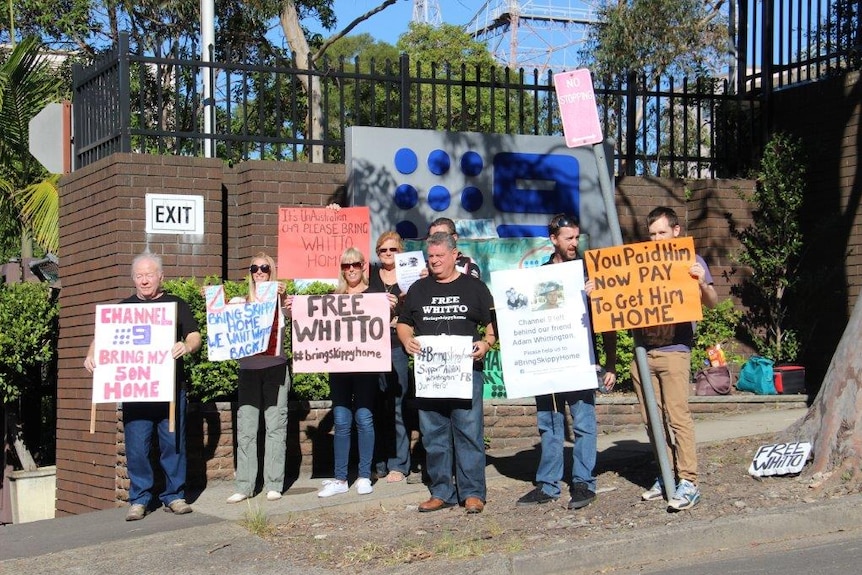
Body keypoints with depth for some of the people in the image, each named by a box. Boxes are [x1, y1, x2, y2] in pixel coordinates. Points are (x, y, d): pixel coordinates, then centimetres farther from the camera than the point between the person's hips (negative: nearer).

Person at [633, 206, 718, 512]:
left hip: (674, 350, -5)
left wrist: (702, 284, -24)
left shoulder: (690, 260, 3)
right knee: (652, 419, 7)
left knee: (678, 416, -11)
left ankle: (688, 482, -9)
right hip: (642, 350, 5)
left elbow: (712, 303, -3)